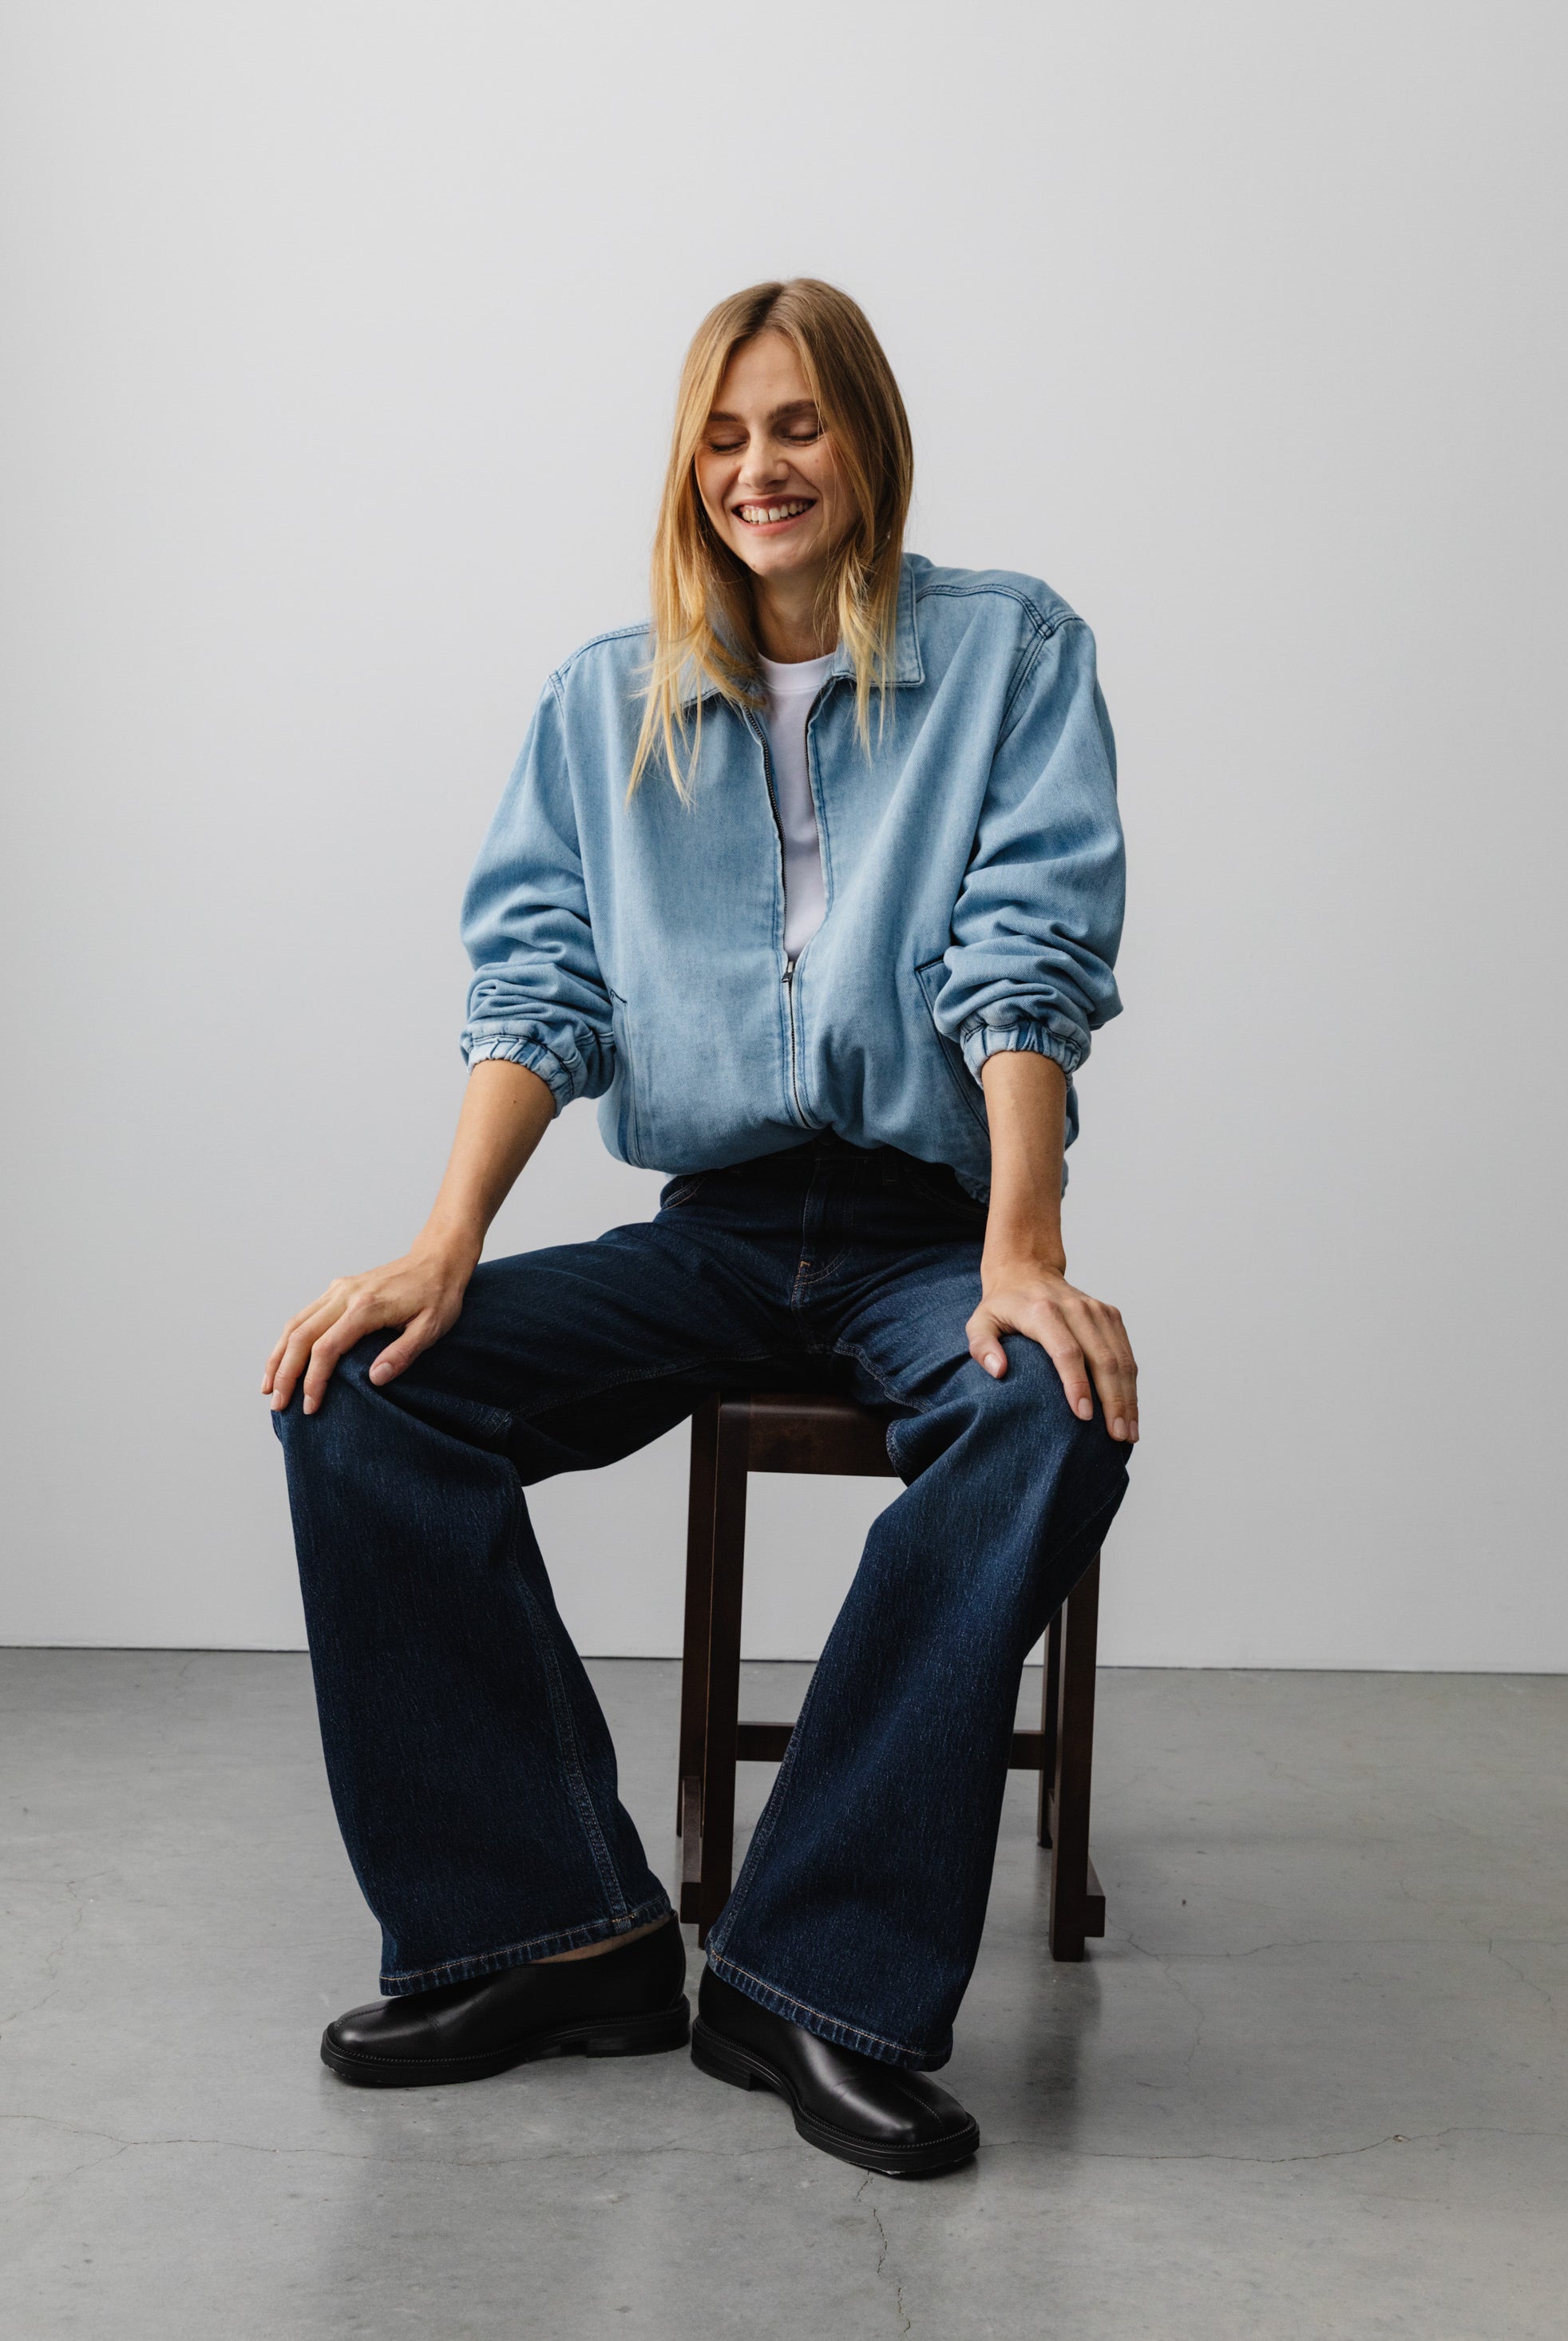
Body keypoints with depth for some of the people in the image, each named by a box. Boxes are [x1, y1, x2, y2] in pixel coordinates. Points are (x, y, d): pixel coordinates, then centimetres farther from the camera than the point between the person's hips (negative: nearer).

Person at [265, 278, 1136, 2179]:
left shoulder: (1009, 653, 5)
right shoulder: (607, 701, 14)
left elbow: (1027, 964, -6)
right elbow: (539, 985, 4)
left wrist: (1022, 1259, -21)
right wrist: (445, 1252, -11)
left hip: (926, 1225, -2)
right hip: (710, 1231, 3)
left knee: (1053, 1417, -36)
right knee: (360, 1388, -19)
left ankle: (820, 1983, -26)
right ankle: (550, 1928, -14)